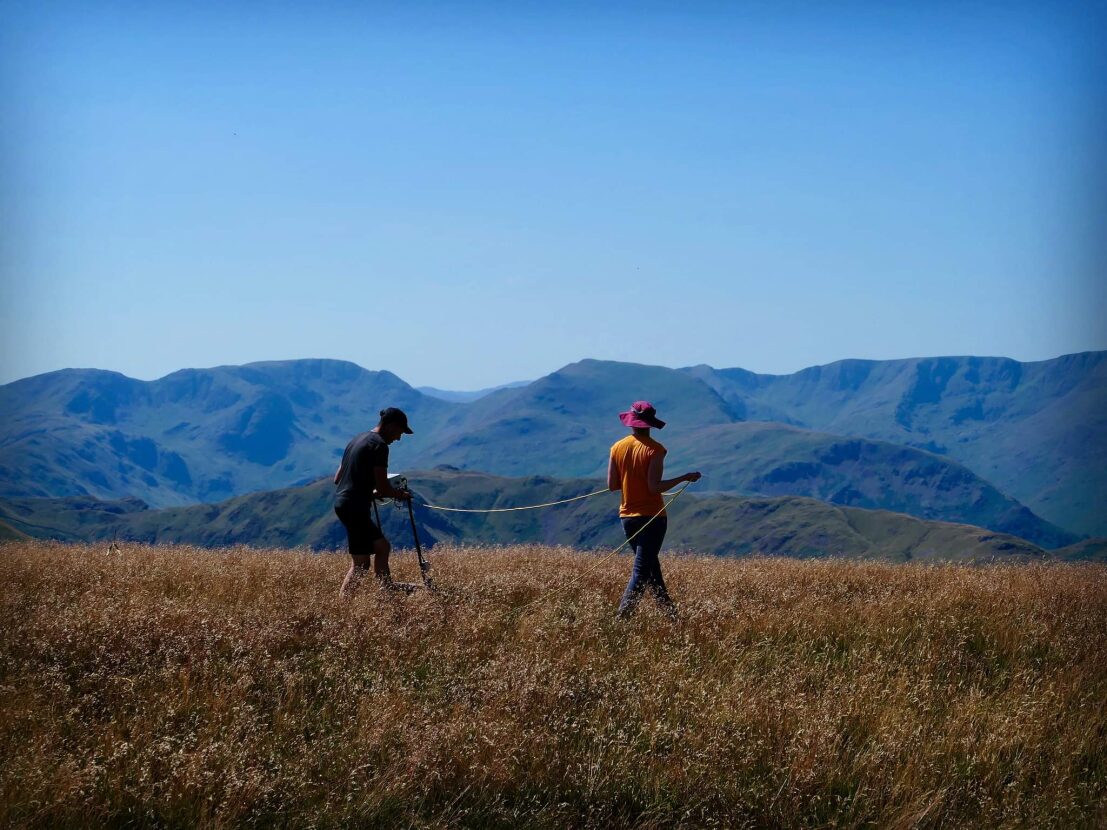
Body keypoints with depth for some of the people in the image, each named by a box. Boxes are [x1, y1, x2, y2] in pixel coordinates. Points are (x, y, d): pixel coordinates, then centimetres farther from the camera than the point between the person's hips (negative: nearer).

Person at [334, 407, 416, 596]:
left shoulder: (357, 439, 17)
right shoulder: (379, 445, -11)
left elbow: (337, 478, 21)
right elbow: (383, 488, -15)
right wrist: (401, 494, 4)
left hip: (341, 502, 10)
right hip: (355, 507, -10)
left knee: (382, 546, 21)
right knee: (361, 563, -5)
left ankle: (387, 587, 32)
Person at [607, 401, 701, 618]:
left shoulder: (617, 448, 2)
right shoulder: (654, 450, -14)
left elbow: (612, 485, 3)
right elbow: (655, 487, -19)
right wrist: (684, 478, -11)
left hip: (627, 516, 6)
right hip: (652, 517, -6)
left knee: (651, 567, 18)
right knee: (641, 571, -3)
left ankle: (670, 612, 23)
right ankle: (622, 617, -12)